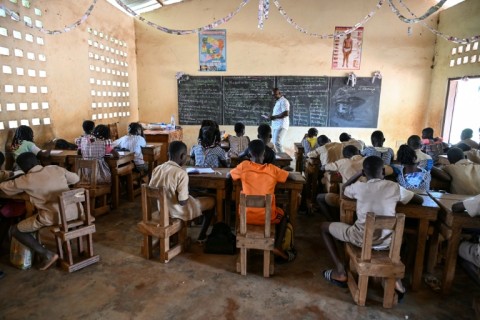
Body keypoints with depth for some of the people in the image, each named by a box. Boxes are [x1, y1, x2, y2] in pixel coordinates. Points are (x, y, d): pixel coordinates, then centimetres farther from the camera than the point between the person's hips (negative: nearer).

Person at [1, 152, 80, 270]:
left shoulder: (26, 180, -2)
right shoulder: (56, 169, 5)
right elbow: (76, 178, 19)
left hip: (53, 217, -6)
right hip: (72, 212, 6)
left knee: (14, 230, 15)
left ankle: (47, 255, 7)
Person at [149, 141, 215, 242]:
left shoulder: (157, 169, -8)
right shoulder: (182, 173, -27)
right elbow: (182, 202, -26)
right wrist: (187, 196, -4)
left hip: (163, 209, 7)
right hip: (179, 211, -7)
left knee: (194, 198, 34)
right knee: (212, 201, 16)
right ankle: (202, 236, 24)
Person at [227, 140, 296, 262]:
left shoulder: (244, 166, -4)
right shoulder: (272, 169, -4)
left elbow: (228, 175, 13)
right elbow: (292, 176, 8)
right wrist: (279, 173, 23)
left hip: (247, 216, 1)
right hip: (267, 217, -1)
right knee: (282, 215, 31)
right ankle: (278, 247, 18)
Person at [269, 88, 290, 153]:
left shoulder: (283, 101, -9)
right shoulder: (278, 102, 21)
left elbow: (286, 113, -21)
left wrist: (274, 117, -18)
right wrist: (272, 117, 10)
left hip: (281, 126, -10)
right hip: (276, 126, 10)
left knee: (277, 143, -16)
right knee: (275, 143, 9)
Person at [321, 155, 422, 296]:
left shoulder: (359, 187, -4)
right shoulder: (394, 187, 0)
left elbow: (344, 188, 20)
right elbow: (420, 200, 16)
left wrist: (359, 173, 23)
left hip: (361, 239, -2)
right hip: (386, 242, 3)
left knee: (325, 227, 18)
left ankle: (340, 272, 13)